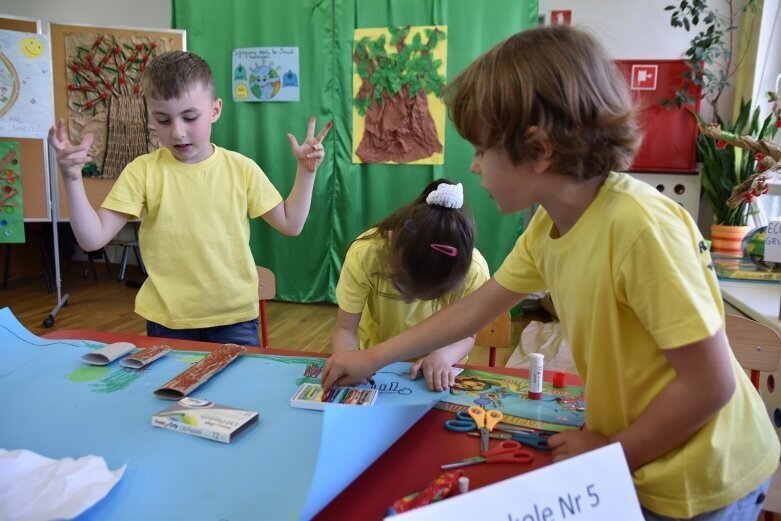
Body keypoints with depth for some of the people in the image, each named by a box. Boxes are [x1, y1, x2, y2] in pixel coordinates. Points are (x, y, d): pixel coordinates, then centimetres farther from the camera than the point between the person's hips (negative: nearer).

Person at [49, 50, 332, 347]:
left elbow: (290, 224, 4)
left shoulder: (241, 168, -2)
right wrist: (72, 179, -19)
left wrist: (305, 171, -3)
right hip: (167, 322, 0)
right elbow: (92, 238, -8)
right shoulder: (142, 171, -5)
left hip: (235, 317, 1)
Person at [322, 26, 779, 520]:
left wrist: (612, 453, -12)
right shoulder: (548, 225, -6)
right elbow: (474, 309, 5)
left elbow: (710, 384, -25)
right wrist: (374, 358, 8)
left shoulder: (639, 227, -31)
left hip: (701, 479, -6)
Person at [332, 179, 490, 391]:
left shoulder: (473, 270, -25)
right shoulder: (364, 253, -26)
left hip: (439, 370, -1)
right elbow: (345, 329, -17)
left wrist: (444, 355, -30)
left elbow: (466, 335, -10)